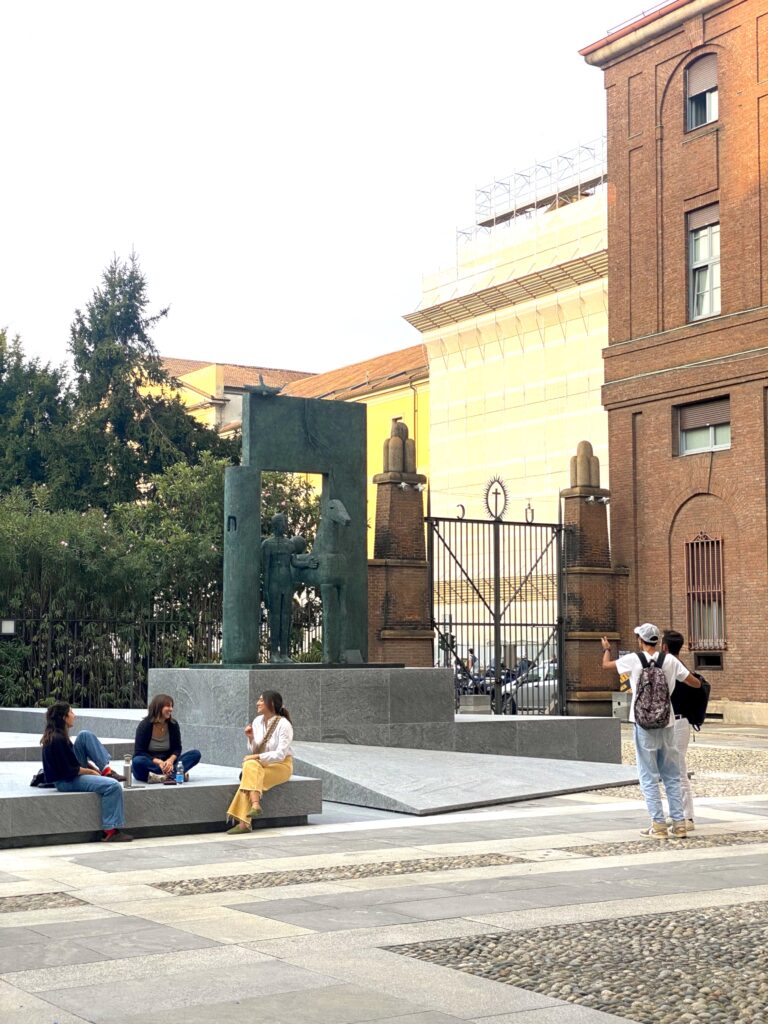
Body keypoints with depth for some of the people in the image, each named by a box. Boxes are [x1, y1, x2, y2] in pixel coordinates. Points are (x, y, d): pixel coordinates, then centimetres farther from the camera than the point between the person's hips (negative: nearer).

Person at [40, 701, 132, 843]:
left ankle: (106, 770, -1)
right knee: (113, 786, -22)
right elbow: (70, 771, -22)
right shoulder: (58, 740, -23)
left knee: (85, 735, 3)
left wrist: (92, 768, 7)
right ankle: (111, 832, -19)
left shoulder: (55, 735, 8)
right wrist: (91, 771, -8)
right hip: (66, 782, -10)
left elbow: (72, 760, 18)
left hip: (71, 774, 10)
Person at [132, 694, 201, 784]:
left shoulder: (173, 724, -1)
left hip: (166, 763, 4)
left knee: (196, 754, -16)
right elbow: (139, 753, -13)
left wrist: (170, 760, -21)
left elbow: (177, 748, 2)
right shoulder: (144, 725, -11)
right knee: (138, 761, -39)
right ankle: (177, 774, -39)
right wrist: (158, 762, -26)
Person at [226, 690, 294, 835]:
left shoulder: (283, 724, -13)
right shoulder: (257, 721, 5)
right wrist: (251, 738, -10)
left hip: (281, 765, -5)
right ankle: (255, 806, -40)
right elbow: (253, 751, 8)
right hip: (262, 764, 5)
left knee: (251, 770, -30)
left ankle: (244, 822, -36)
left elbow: (280, 755, -19)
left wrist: (257, 757, -24)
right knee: (250, 765, -28)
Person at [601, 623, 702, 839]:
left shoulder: (633, 660, -5)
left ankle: (659, 825, -1)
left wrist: (606, 649, 33)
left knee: (649, 777, 2)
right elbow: (696, 683, 6)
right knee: (672, 776, 11)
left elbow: (606, 665, 12)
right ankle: (679, 823, 11)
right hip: (666, 724, 3)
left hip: (644, 724, -3)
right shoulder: (670, 661, 1)